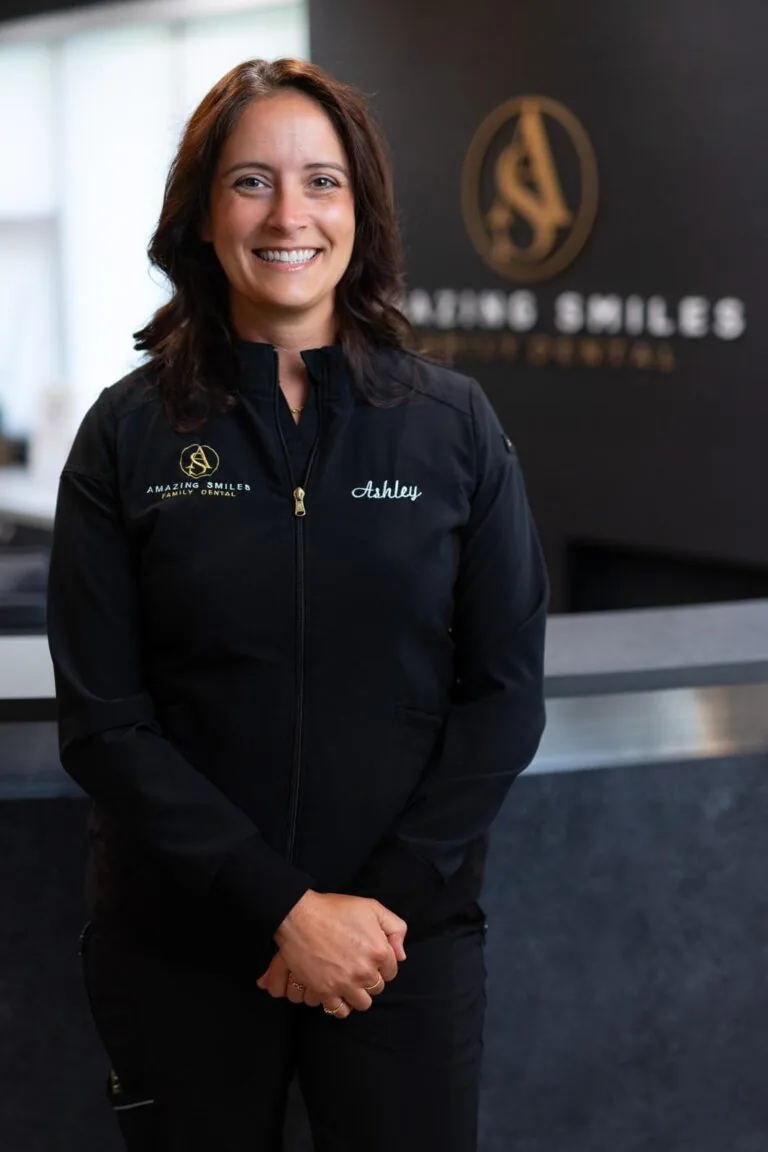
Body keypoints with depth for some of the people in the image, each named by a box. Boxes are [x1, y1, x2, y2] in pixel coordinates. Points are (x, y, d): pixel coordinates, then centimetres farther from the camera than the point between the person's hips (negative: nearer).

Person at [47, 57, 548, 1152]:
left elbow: (505, 694, -1)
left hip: (408, 932, 0)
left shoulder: (454, 423, 0)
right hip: (179, 944, 0)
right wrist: (284, 907, -14)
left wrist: (381, 900, -11)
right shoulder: (130, 434, -3)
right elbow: (102, 721, -6)